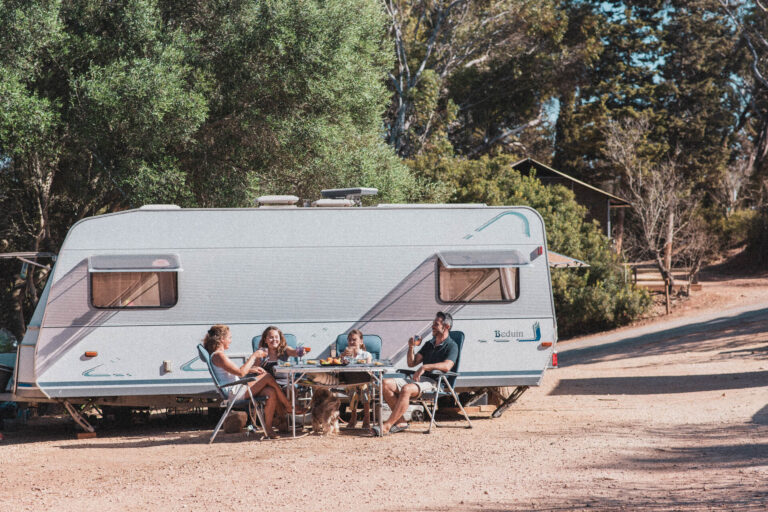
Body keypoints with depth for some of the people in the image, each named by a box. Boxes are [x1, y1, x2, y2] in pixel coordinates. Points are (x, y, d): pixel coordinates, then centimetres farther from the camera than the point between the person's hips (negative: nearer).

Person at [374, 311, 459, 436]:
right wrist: (411, 348, 5)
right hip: (419, 379, 8)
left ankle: (387, 426, -37)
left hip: (434, 383, -8)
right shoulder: (429, 344, 25)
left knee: (406, 389, -36)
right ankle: (400, 422, -16)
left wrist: (425, 367, -24)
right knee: (386, 384, -13)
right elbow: (412, 363, 21)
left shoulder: (452, 346, 0)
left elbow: (447, 366, -19)